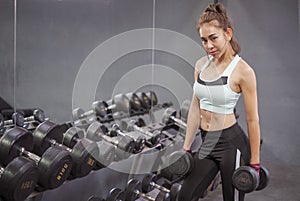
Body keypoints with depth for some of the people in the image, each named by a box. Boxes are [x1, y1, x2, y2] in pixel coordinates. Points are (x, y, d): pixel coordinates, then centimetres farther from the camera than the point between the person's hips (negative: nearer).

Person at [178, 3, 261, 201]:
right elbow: (195, 108, 8)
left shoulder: (243, 71, -14)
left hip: (231, 144, -6)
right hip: (207, 143, 6)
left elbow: (252, 120, -11)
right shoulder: (201, 64, 4)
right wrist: (186, 147, 9)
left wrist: (254, 162, -8)